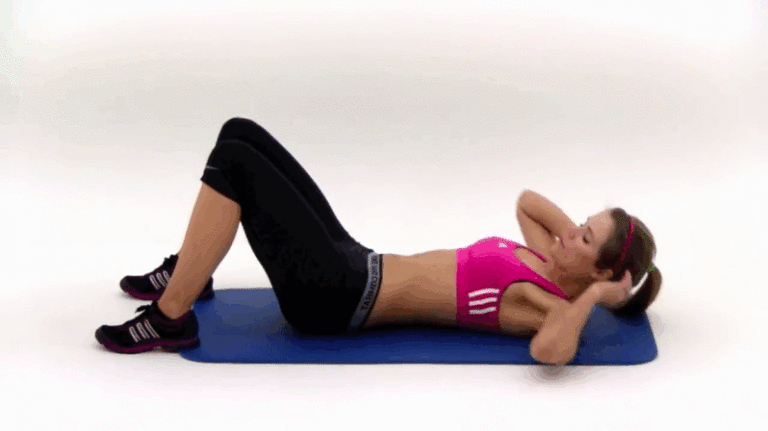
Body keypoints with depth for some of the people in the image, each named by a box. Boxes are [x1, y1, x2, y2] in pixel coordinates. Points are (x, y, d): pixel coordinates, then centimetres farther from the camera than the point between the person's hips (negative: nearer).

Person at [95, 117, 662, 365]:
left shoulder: (549, 304, -14)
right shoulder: (543, 263, 11)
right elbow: (527, 199, 27)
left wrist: (592, 297, -25)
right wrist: (582, 232, 16)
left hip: (332, 298, -9)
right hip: (353, 265, 9)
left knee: (235, 161, -18)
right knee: (242, 134, 5)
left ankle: (170, 319, -7)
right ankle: (186, 275, 20)